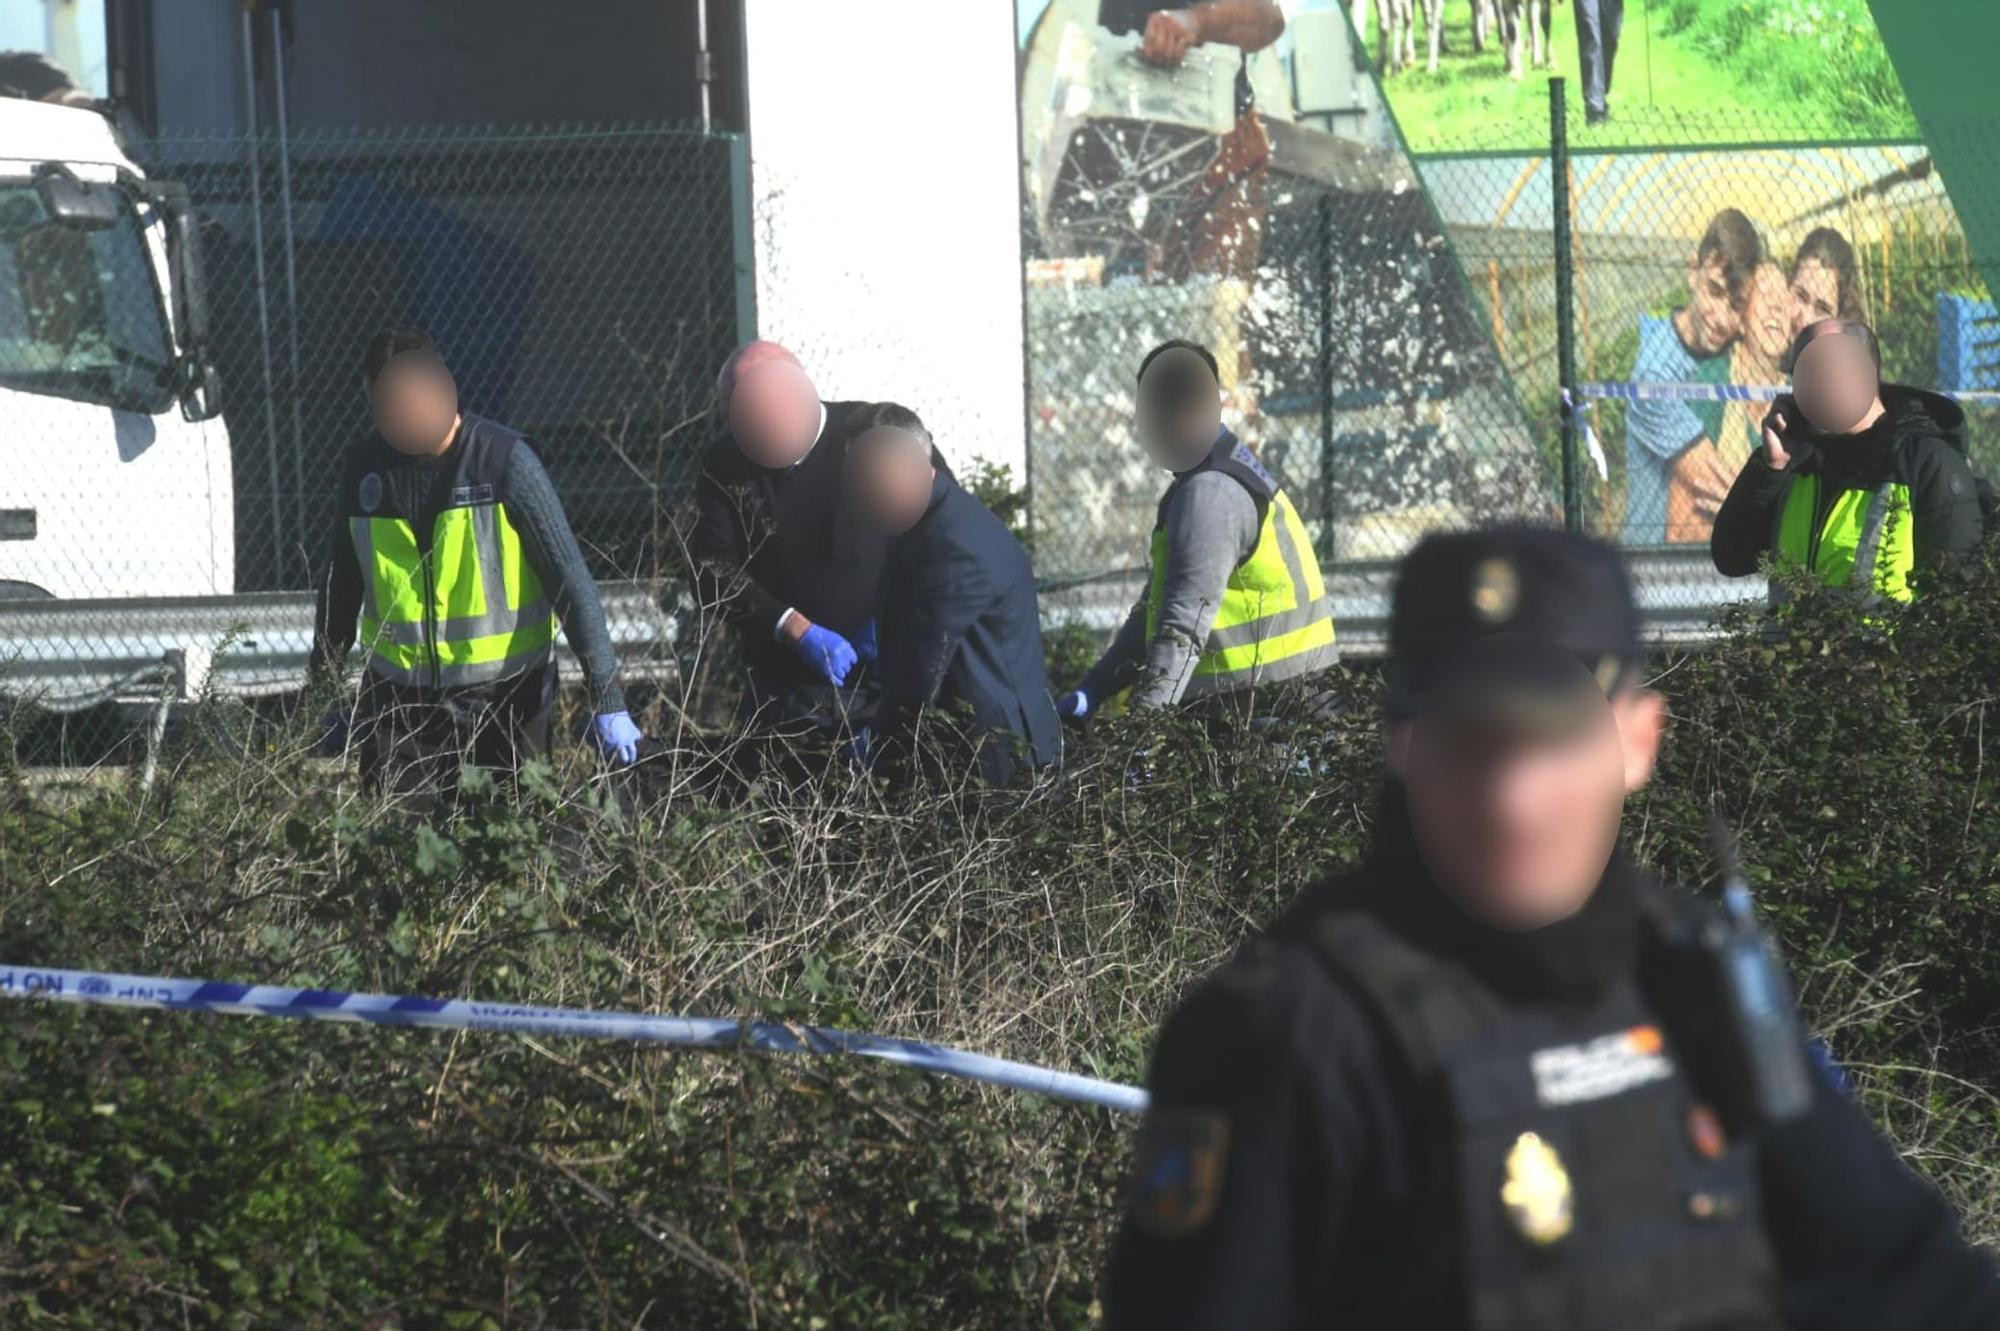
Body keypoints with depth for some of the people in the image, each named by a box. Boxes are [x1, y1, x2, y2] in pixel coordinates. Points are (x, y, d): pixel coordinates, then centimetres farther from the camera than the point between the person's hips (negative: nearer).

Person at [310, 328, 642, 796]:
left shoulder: (503, 459, -12)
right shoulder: (365, 465, 1)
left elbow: (570, 580, -12)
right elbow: (342, 580, 16)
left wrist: (608, 702, -16)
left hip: (504, 699, -3)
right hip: (400, 701, 3)